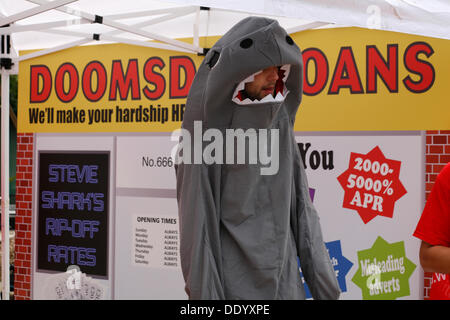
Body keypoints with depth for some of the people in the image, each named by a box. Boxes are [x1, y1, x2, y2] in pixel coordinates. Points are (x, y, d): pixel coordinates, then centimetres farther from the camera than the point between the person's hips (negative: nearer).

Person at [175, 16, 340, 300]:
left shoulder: (279, 124, 6)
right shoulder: (208, 129, -11)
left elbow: (301, 206, 7)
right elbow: (195, 220, -12)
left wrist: (326, 286, 3)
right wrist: (203, 293, -15)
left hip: (284, 280, 5)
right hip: (232, 280, -5)